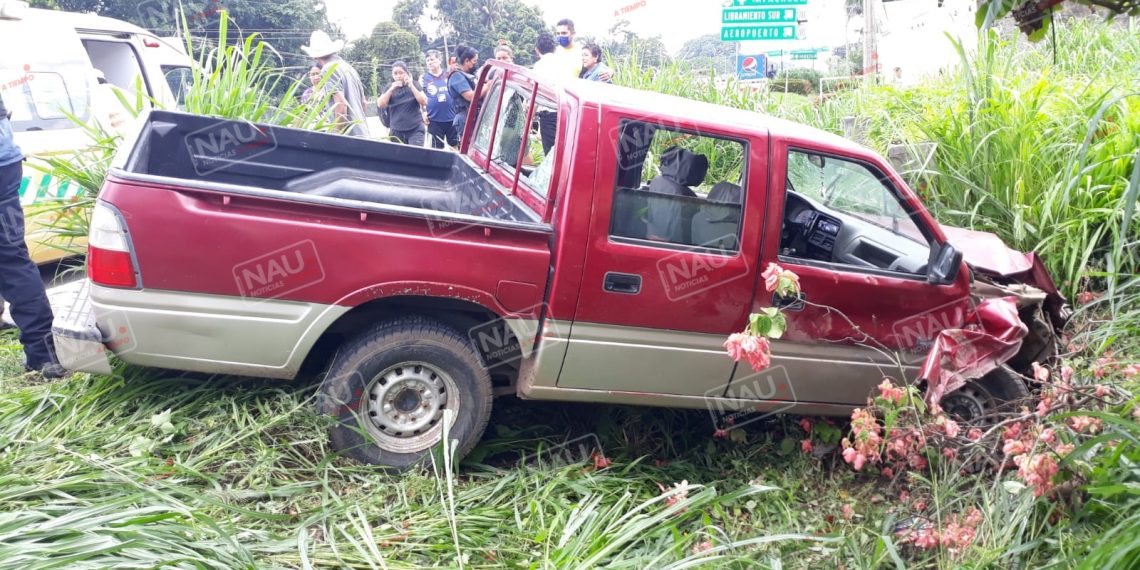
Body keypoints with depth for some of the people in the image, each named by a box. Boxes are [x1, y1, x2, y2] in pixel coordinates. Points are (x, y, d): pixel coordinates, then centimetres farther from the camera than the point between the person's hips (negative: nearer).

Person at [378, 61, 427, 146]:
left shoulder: (414, 85, 2)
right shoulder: (389, 87, 8)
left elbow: (424, 102, -9)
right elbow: (380, 105, -4)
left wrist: (411, 86, -14)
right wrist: (391, 89, -12)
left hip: (415, 130, -3)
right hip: (396, 131, 3)